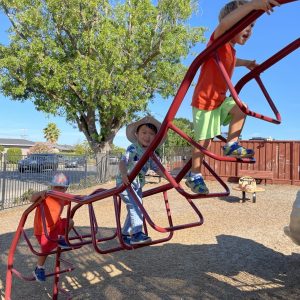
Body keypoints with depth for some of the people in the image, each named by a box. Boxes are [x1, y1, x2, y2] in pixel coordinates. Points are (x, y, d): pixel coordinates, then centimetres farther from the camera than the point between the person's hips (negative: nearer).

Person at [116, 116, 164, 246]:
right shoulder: (133, 149, -15)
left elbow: (157, 169, 9)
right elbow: (123, 162, -27)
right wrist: (124, 174, -46)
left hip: (138, 185, 8)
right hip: (125, 183, -8)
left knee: (135, 209, 13)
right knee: (135, 206, -21)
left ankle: (125, 234, 28)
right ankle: (137, 234, -16)